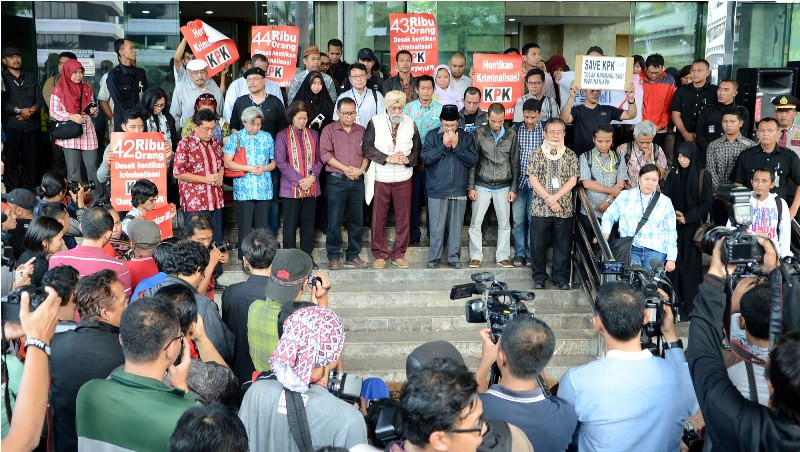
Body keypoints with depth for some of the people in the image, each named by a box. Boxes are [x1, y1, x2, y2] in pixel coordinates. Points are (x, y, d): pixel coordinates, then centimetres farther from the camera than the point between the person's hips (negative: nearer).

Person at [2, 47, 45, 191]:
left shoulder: (31, 77, 18)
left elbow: (40, 99, 11)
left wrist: (31, 110, -8)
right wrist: (19, 111, -14)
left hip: (32, 124, 3)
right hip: (11, 125, -3)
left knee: (31, 157, 2)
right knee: (11, 158, -5)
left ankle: (29, 187, 11)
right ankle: (12, 190, -1)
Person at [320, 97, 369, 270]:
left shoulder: (361, 131, 13)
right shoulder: (329, 130, 2)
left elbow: (367, 154, 11)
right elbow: (325, 154, -7)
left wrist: (360, 170, -8)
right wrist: (346, 169, -12)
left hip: (357, 181, 4)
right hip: (336, 180, -3)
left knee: (356, 220, 6)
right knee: (334, 221, -2)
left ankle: (353, 256, 15)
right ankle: (334, 257, 6)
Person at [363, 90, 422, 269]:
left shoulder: (411, 123, 4)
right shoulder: (375, 122, -2)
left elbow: (417, 149, 8)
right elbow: (367, 147, -7)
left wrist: (408, 159, -13)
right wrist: (388, 158, -17)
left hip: (404, 179, 2)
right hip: (380, 178, -1)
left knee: (404, 218, 4)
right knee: (378, 218, 3)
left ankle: (399, 255, 16)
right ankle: (380, 254, 16)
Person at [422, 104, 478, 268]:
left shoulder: (466, 137, 6)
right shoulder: (432, 135, 3)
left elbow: (473, 160, -4)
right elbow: (425, 158, -9)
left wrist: (456, 146, -11)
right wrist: (443, 145, -13)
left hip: (459, 190, 1)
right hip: (437, 191, -1)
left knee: (456, 226, 7)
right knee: (437, 227, 1)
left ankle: (454, 257, 18)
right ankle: (434, 257, 14)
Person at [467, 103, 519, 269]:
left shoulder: (511, 135, 0)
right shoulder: (478, 134, -4)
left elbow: (515, 163, 5)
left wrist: (514, 188, 2)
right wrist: (470, 187, -5)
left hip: (503, 187, 1)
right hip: (482, 186, -1)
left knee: (504, 223, 6)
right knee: (475, 222, 0)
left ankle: (503, 256, 17)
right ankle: (476, 256, 11)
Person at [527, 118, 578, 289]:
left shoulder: (570, 155, 7)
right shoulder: (537, 154, 3)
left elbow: (573, 180, 0)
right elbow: (533, 179, -4)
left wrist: (555, 197, -12)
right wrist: (549, 200, -11)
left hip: (564, 208, 1)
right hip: (540, 208, -1)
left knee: (563, 244, 6)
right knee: (538, 244, 3)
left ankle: (561, 277, 16)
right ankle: (539, 277, 15)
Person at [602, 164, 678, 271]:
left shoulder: (665, 202, 13)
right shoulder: (625, 196, 11)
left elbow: (670, 232, 12)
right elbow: (608, 216, 13)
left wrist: (671, 258, 6)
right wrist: (605, 234, -6)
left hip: (655, 250, 1)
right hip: (630, 248, -1)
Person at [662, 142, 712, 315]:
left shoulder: (703, 175, -3)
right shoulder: (673, 173, 5)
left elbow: (707, 202, -4)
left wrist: (687, 218, -10)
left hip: (692, 226, -2)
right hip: (673, 224, 3)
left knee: (690, 262, -1)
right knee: (674, 261, 0)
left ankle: (690, 304, 8)